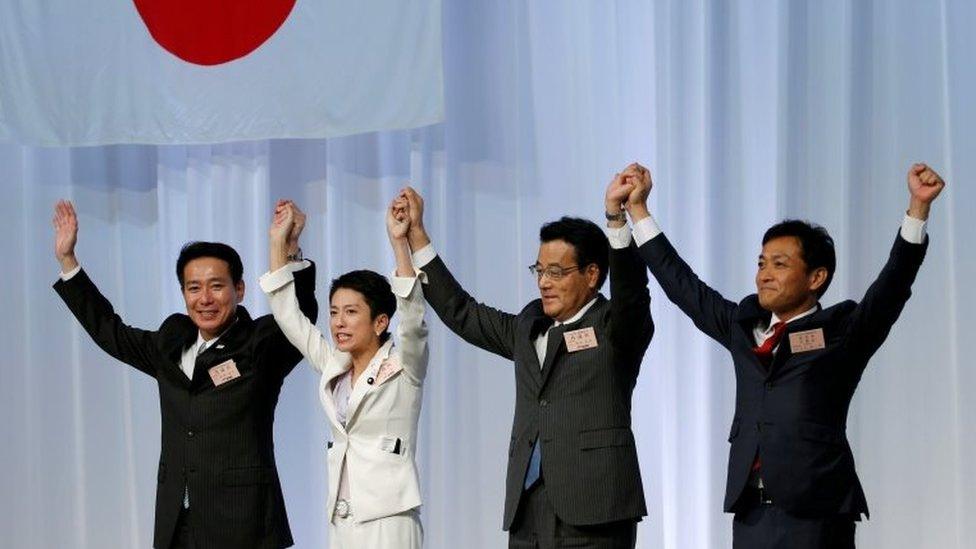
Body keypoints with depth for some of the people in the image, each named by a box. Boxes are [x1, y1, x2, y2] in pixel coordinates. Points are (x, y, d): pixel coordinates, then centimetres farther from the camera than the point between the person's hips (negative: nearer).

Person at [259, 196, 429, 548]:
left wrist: (399, 242, -29)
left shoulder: (403, 367, -4)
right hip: (342, 519, 6)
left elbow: (412, 316, -20)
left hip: (388, 520, -6)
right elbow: (289, 317, 14)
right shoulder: (333, 367, 13)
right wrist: (278, 242, 9)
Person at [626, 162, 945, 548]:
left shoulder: (841, 332, 2)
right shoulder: (742, 327, 17)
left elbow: (893, 284, -10)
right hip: (751, 513, 5)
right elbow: (682, 285, 24)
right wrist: (637, 209, 25)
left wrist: (918, 208, -23)